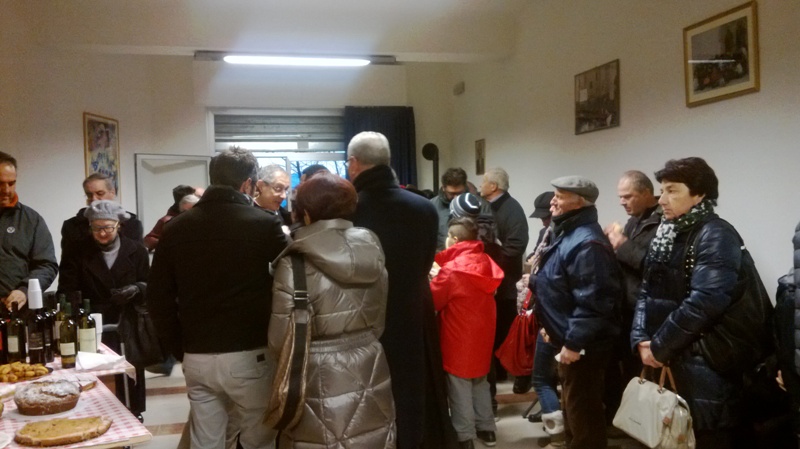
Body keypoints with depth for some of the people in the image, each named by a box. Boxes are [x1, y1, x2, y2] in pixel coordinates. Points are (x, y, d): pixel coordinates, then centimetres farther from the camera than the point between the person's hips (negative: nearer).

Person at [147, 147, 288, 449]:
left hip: (197, 359, 4)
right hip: (249, 356, -4)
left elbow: (158, 297, 5)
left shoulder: (176, 228, 3)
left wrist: (180, 350, 12)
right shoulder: (263, 224, -9)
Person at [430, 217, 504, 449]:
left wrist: (432, 279, 5)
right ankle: (486, 428, 30)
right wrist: (440, 275, 10)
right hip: (482, 333, 7)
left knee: (459, 387, 4)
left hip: (459, 337, -7)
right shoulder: (486, 263, 2)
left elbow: (431, 300, -13)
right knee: (480, 381, 20)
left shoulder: (452, 269, -21)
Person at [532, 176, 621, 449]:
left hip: (582, 346, -11)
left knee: (583, 415, 2)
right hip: (568, 339, 11)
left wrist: (573, 343, -25)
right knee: (572, 409, 23)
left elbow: (592, 301, -28)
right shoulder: (566, 234, 11)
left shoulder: (586, 242, -24)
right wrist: (551, 327, 20)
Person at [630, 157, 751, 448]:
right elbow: (648, 292, 12)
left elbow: (706, 302, -24)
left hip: (705, 363, -8)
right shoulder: (666, 234, 13)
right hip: (668, 360, 8)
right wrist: (641, 339, -3)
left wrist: (659, 346, -17)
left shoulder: (716, 236, -13)